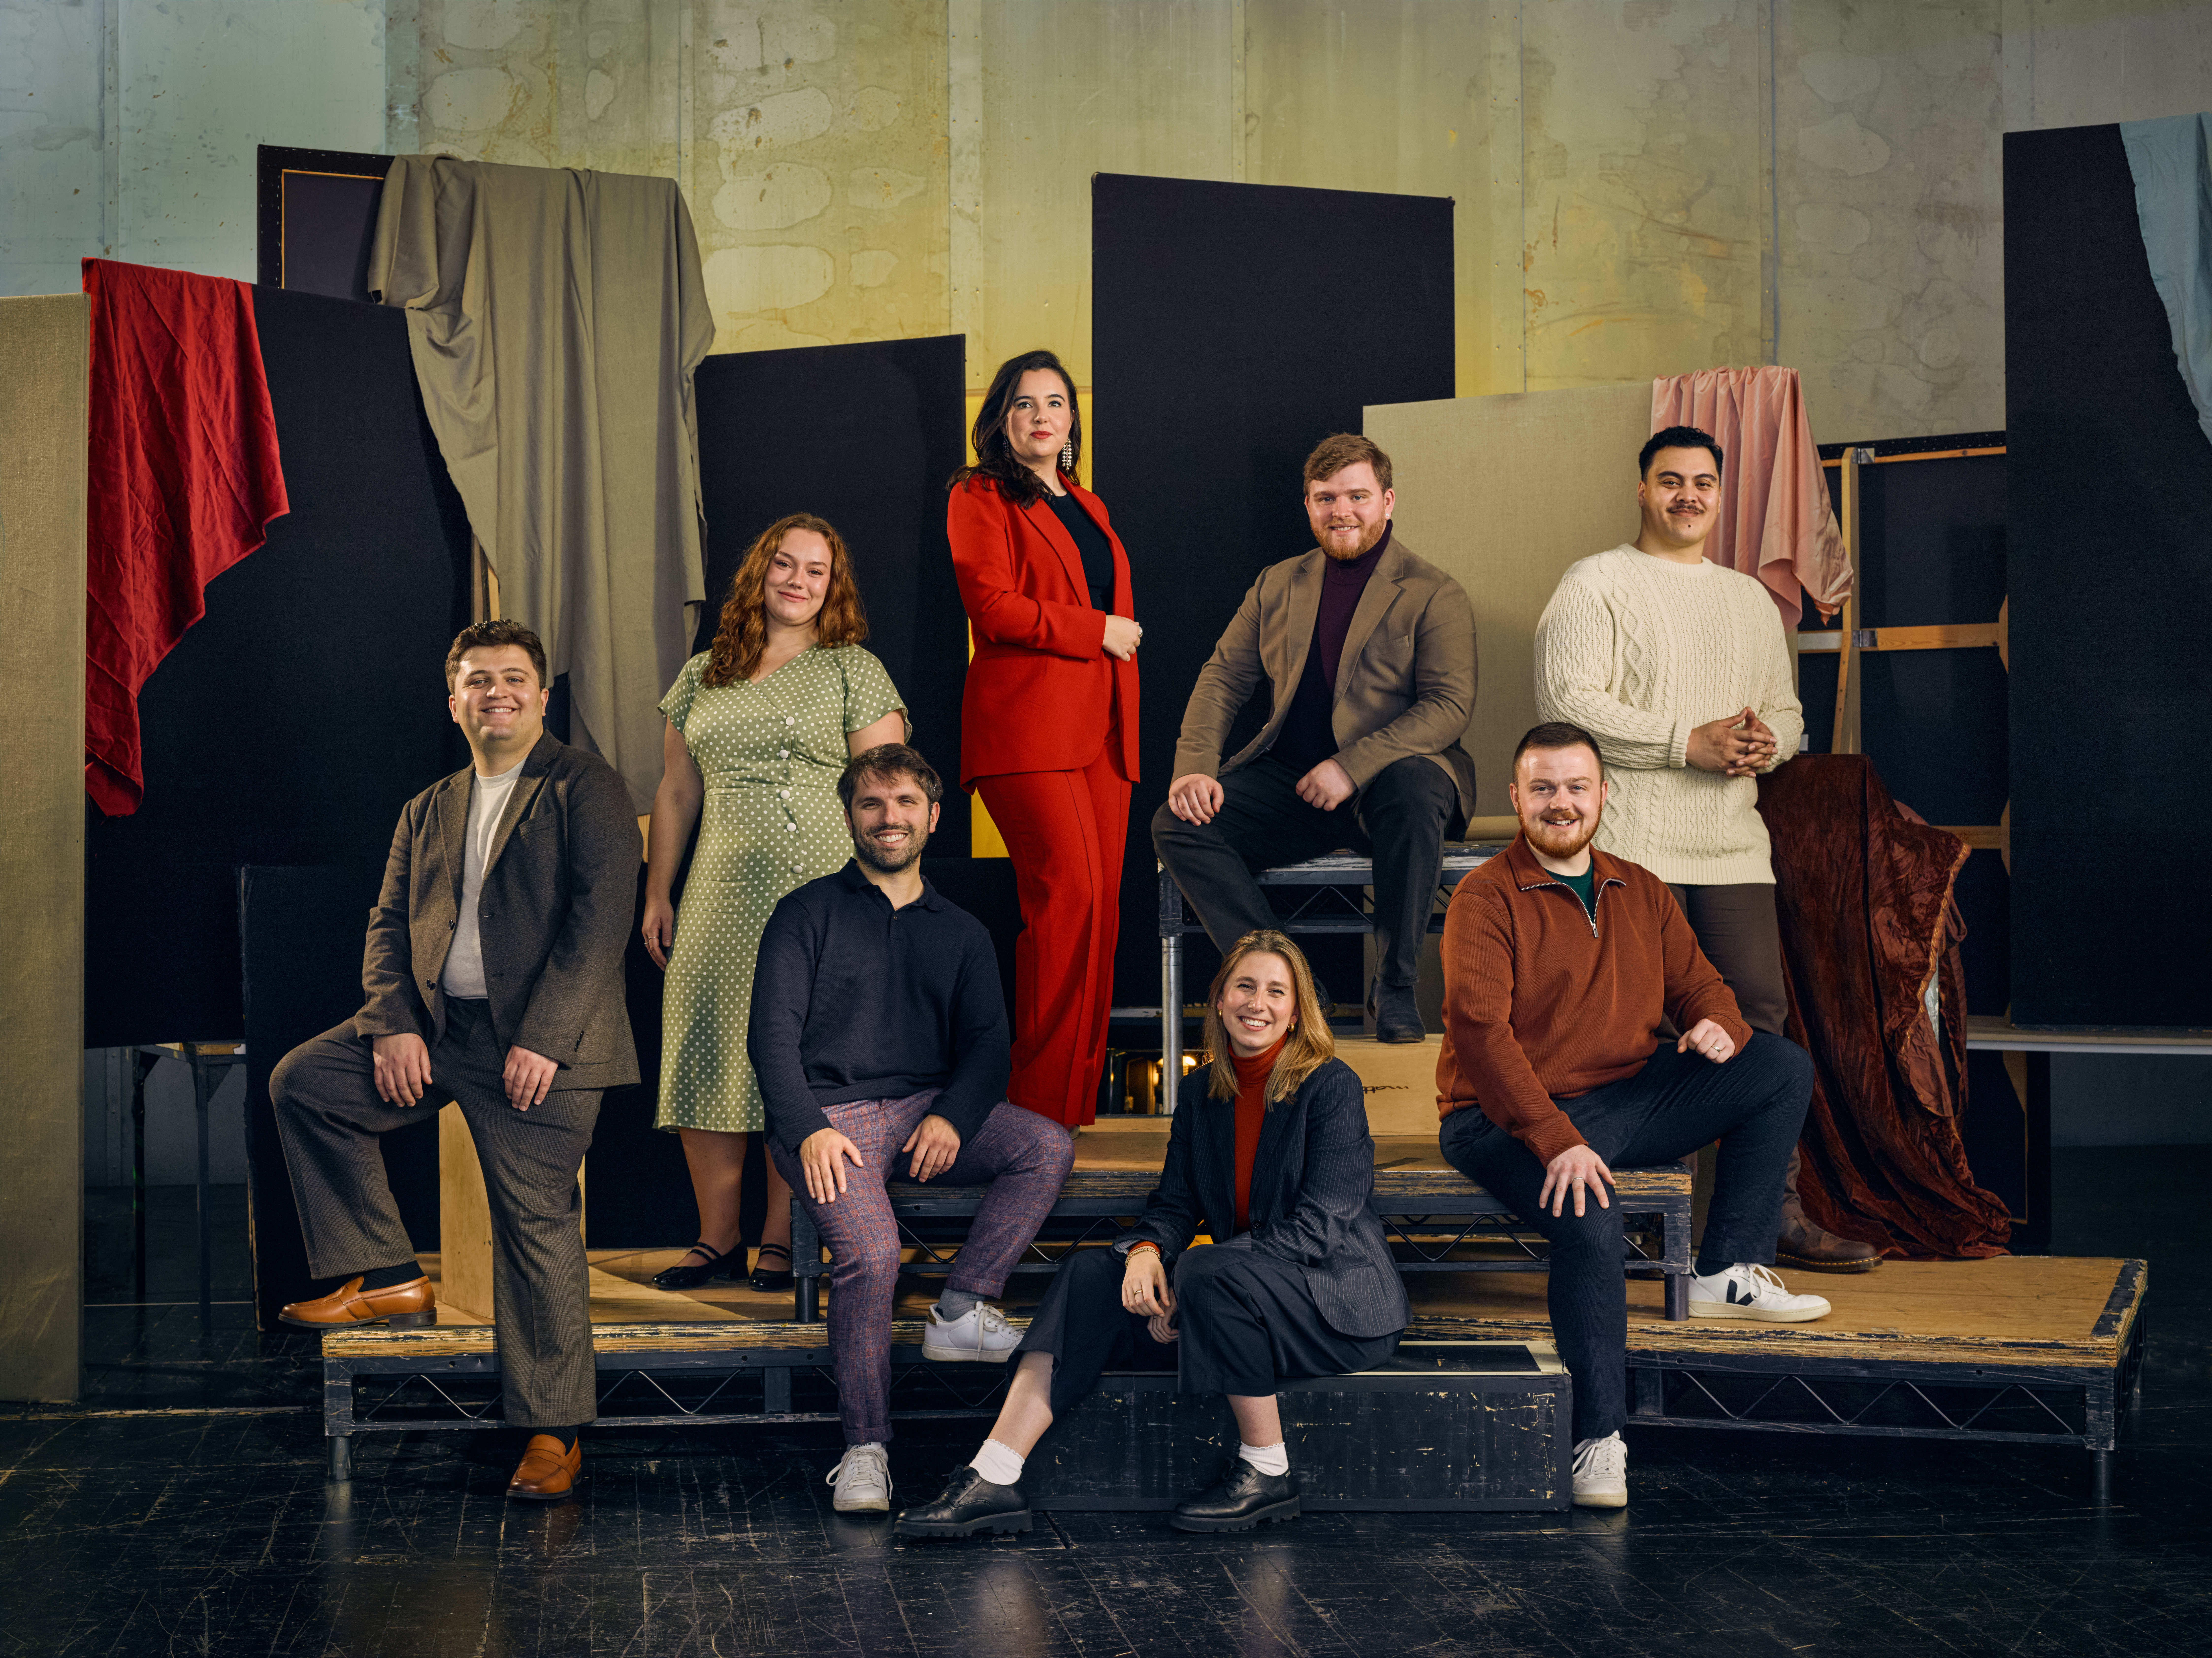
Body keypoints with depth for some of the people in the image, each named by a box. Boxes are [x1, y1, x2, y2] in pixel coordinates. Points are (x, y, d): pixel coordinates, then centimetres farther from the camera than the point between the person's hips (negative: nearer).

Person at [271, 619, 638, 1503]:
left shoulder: (585, 788, 0)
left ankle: (553, 1431, 0)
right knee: (302, 1081, -10)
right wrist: (393, 1025, -6)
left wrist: (543, 1039, -19)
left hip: (536, 1040, -6)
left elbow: (601, 918, -10)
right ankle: (388, 1279, -1)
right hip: (433, 1025, 6)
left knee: (538, 1224, -9)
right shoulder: (427, 811, 20)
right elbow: (390, 924, 13)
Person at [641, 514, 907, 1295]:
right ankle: (717, 1238, 10)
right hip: (721, 900, 4)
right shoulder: (703, 678, 17)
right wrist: (657, 896, 15)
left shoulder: (854, 672, 4)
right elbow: (676, 795, 20)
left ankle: (782, 1239, 6)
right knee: (707, 1054, 0)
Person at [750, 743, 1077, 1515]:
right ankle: (865, 1448, -21)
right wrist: (808, 1130, -17)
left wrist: (953, 1116, -12)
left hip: (925, 1109, 4)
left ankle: (959, 1312, -17)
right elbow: (772, 1031, -2)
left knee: (1049, 1146, -22)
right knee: (870, 1253, -29)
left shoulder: (961, 933, 19)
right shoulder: (808, 914, 8)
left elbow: (987, 1044, 10)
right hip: (829, 1113, -4)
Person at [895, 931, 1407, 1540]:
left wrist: (1200, 1272, -22)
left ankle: (1267, 1472, -18)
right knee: (1090, 1274, -12)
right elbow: (1175, 1202, 7)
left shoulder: (1331, 1086, -10)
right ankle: (993, 1481, -24)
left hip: (1343, 1300, -6)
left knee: (1211, 1273, -34)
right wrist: (1147, 1250, -18)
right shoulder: (1200, 1092, 10)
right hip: (1235, 1301, 6)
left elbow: (1320, 1228, -16)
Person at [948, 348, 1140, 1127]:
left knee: (1100, 906, -1)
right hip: (1026, 725, -7)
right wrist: (1097, 630, -7)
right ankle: (1040, 1109, -15)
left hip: (1102, 727, 7)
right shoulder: (981, 498, 4)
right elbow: (993, 607, -9)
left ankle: (1079, 1105, 2)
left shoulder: (1089, 508, 25)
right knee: (1069, 893, -18)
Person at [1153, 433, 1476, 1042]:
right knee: (1177, 824, -18)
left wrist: (1353, 768, -22)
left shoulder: (1435, 595, -1)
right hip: (1290, 781, 4)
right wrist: (1193, 767, -5)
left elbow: (1450, 706, -11)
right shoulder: (1278, 585, 15)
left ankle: (1396, 992, -25)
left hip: (1391, 776, -4)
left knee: (1414, 793, -39)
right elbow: (1222, 678, 14)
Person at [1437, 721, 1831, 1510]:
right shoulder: (1487, 898, -9)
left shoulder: (1642, 894, 13)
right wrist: (1556, 1141, -29)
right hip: (1511, 1118, -6)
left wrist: (1718, 1025, -13)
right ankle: (1599, 1440, -24)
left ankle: (1728, 1273, -2)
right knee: (1589, 1218, -35)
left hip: (1630, 1099, 7)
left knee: (1783, 1067, -4)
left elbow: (1697, 983, 15)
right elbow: (1478, 1029, -20)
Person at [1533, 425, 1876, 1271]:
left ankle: (1776, 1209, 5)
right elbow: (1567, 701, -10)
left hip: (1732, 843, 5)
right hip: (1632, 843, -5)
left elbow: (1786, 709, 24)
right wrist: (1691, 743, -13)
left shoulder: (1752, 599, 22)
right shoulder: (1596, 583, 2)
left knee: (1761, 1013, 0)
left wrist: (1764, 743, -1)